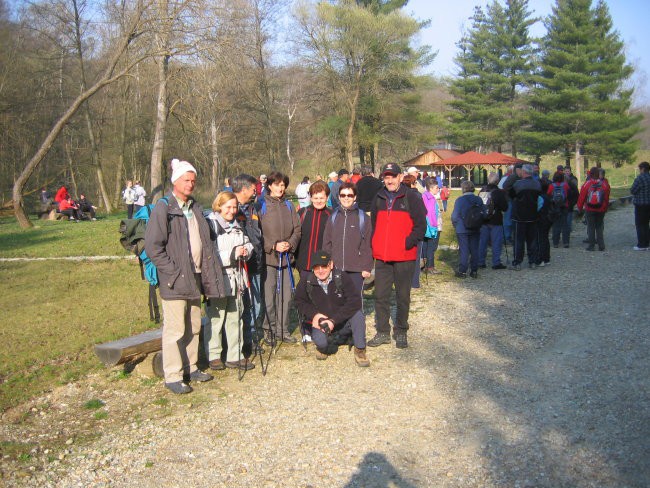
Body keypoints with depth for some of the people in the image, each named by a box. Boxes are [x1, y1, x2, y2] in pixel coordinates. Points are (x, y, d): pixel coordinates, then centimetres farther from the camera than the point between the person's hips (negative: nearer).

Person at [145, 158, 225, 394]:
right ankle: (173, 377, 5)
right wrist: (173, 271, -15)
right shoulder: (163, 208, -8)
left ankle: (190, 368, 27)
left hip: (194, 278, 7)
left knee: (193, 327, 15)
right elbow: (153, 246, -13)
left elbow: (205, 244, 19)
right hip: (174, 282, -7)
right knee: (175, 330, -4)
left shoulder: (195, 208, 15)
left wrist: (207, 275, 9)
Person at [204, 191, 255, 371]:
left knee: (235, 318, 12)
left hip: (236, 279, 7)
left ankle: (235, 356, 21)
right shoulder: (210, 225, -12)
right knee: (215, 318, 3)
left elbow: (247, 245, 21)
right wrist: (232, 254, -20)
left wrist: (245, 251, -1)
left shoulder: (236, 225, 12)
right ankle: (213, 356, 17)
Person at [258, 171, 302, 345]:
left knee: (285, 296, 8)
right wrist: (273, 246, -13)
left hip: (286, 257, 4)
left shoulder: (288, 206, 11)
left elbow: (297, 230, 11)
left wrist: (290, 244, -6)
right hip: (268, 258, -4)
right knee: (269, 296, -2)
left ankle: (283, 329, 20)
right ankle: (269, 330, 12)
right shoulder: (262, 206, -3)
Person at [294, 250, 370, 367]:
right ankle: (332, 346, 7)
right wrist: (314, 314, -13)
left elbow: (355, 301, -23)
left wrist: (334, 320, -29)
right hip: (321, 325, 1)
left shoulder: (343, 278, -14)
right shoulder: (306, 284, -8)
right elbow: (300, 302, 8)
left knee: (357, 313, -31)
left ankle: (360, 350, -10)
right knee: (319, 340, -32)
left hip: (343, 323, 0)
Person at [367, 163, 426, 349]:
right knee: (381, 296, 6)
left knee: (403, 296, 7)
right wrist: (374, 246, 8)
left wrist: (407, 243, -15)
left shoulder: (411, 198, -3)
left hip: (404, 257, -4)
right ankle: (382, 332, 17)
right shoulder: (378, 199, 11)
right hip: (381, 257, 4)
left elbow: (420, 226, -5)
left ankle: (401, 332, 20)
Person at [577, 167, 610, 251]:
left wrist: (580, 208, 8)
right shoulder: (604, 184, -3)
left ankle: (591, 246, 6)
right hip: (601, 210, 2)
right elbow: (607, 198, 4)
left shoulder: (587, 184, -9)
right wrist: (605, 208, 15)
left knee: (590, 227, 5)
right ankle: (601, 246, 9)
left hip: (589, 209, -2)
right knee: (599, 227, 11)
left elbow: (581, 197, -4)